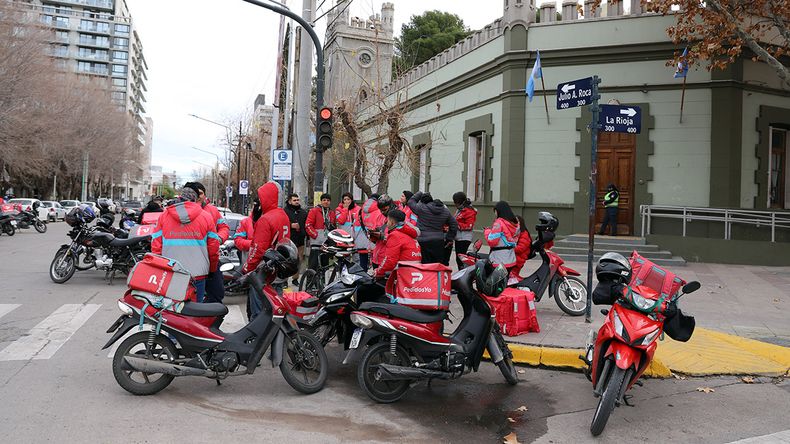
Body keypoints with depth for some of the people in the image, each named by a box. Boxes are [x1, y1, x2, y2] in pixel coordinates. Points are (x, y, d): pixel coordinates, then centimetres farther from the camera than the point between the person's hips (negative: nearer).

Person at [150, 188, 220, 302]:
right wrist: (212, 268, 19)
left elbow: (156, 245, 5)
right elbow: (213, 248, 4)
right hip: (197, 274, -1)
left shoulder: (164, 216, 6)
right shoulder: (206, 217, 2)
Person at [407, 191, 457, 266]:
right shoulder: (445, 211, 8)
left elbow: (411, 202, 11)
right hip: (439, 242, 4)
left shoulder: (421, 208, -8)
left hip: (423, 242, -4)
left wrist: (419, 194, 25)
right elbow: (454, 225, 15)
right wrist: (449, 239, 21)